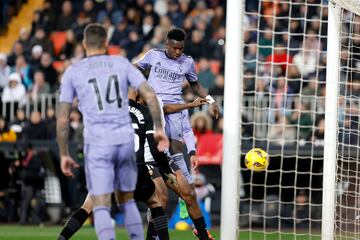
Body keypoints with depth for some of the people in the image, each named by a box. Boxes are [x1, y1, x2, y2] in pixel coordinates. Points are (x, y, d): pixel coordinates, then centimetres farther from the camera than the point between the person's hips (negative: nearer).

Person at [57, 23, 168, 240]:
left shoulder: (73, 72, 5)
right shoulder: (122, 64, 9)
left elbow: (63, 119, 4)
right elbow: (150, 95, 0)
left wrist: (64, 154, 12)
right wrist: (158, 128, 9)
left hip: (97, 143, -2)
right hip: (126, 140, 2)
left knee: (101, 207, -4)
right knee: (127, 201, 19)